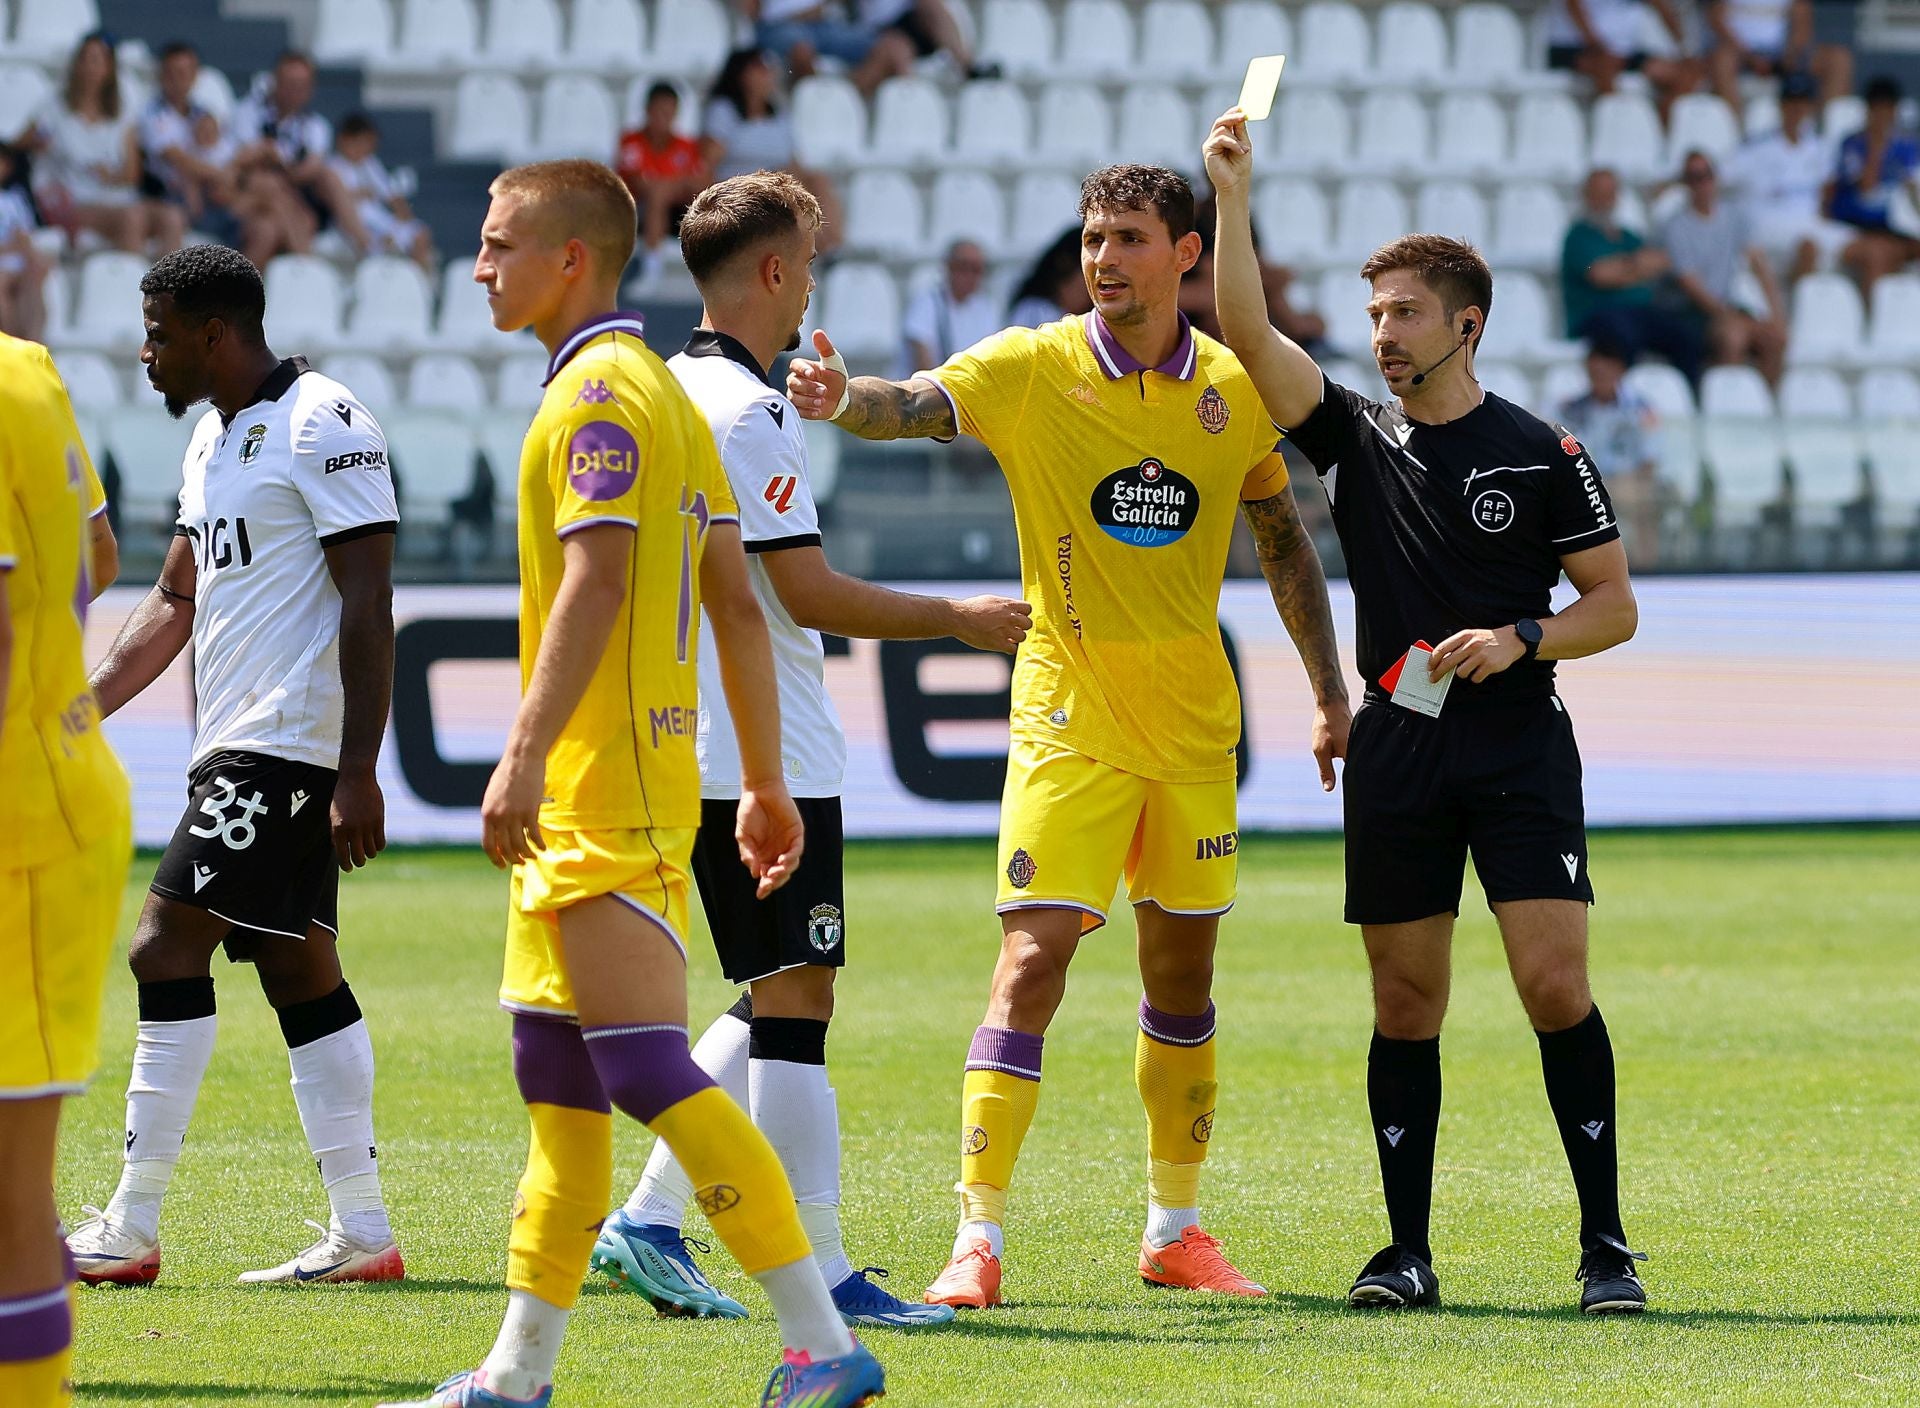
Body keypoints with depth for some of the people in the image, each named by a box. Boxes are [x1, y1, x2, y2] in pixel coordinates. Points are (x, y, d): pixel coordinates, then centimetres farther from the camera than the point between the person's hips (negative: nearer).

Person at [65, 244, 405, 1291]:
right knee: (299, 971, 7)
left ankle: (130, 1229, -10)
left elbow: (369, 605, -16)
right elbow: (174, 601, 25)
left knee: (166, 949, -11)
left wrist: (358, 775, -21)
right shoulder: (214, 439, 18)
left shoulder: (323, 426, -12)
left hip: (289, 746, -10)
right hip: (234, 749, 10)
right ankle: (362, 1234, 8)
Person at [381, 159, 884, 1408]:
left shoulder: (599, 394, -11)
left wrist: (525, 755, -29)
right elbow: (738, 606, 19)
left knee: (647, 1069, -13)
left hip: (605, 790, -10)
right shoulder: (665, 394, 19)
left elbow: (593, 582, -23)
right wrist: (766, 780, 20)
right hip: (590, 800, 10)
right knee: (558, 1080, 11)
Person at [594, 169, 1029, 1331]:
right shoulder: (749, 411, -16)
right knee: (792, 1001, -7)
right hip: (769, 757, -10)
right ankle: (817, 1274, -5)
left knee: (775, 1006, 15)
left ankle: (652, 1221, 12)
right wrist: (957, 618, -9)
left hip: (700, 753, 10)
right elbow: (809, 591, -18)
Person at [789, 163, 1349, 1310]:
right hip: (1071, 718, -4)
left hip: (1194, 721, 4)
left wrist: (1330, 692, 14)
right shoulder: (1031, 370, -8)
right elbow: (915, 405, -26)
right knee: (1033, 960, -13)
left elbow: (1283, 539, 14)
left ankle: (1176, 1229, 25)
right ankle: (979, 1238, -11)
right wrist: (842, 400, -48)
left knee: (1184, 970, 11)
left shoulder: (1235, 387, 2)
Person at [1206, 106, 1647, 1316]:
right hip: (1397, 753, 3)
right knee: (1406, 1006, 3)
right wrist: (1233, 195, -11)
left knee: (1557, 987, -11)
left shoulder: (1545, 456, 1)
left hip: (1522, 749, -3)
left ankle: (1606, 1245, -5)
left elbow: (1614, 605, 4)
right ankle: (1408, 1252, 9)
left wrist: (1519, 640, -13)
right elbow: (1249, 332, -3)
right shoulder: (1357, 437, 8)